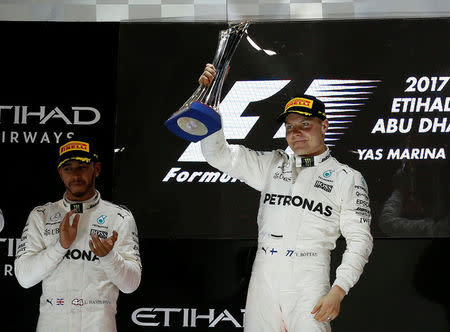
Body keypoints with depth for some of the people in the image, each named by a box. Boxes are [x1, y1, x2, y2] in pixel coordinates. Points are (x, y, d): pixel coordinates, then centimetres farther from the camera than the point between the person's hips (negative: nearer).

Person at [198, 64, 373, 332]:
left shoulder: (348, 178, 4)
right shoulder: (272, 165, 14)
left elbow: (360, 240, 0)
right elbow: (219, 155, 10)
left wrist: (337, 292, -12)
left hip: (309, 284, -3)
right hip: (263, 278, 3)